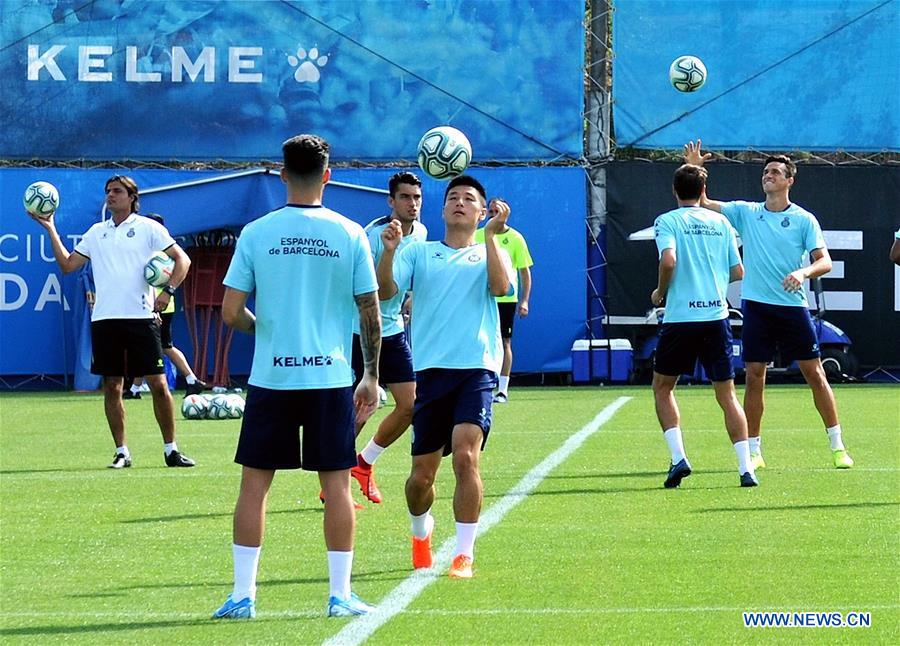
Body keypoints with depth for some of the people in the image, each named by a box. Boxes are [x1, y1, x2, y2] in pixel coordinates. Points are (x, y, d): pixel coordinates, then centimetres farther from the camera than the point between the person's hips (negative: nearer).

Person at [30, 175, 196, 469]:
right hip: (104, 320, 4)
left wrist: (168, 291, -13)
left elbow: (182, 259, 1)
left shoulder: (149, 228, 3)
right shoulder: (96, 232, 15)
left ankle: (171, 450, 4)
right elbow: (68, 264, 15)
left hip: (141, 317, -4)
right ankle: (122, 452, 11)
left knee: (158, 384, -5)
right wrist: (51, 229, 9)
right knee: (112, 387, 4)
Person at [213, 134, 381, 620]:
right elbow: (370, 314, 1)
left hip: (270, 377, 0)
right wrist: (371, 376, 11)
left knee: (254, 483, 6)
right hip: (331, 378, 0)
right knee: (336, 484, 6)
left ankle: (242, 594, 5)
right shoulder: (350, 235, -2)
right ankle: (340, 594, 6)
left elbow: (231, 312, -4)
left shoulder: (255, 234, -3)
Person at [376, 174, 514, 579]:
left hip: (476, 368, -2)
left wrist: (491, 235, -17)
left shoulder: (490, 254, 11)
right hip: (429, 371, 2)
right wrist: (388, 251, -19)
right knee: (422, 475, 5)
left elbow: (501, 286, -10)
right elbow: (385, 292, -2)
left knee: (466, 456, -20)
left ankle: (464, 554, -13)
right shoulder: (419, 253, 13)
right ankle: (421, 534, 36)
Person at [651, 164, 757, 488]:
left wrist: (660, 292, -1)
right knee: (727, 394, 6)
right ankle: (746, 468, -4)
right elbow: (738, 273, 9)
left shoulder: (667, 221, -1)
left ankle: (678, 457, 0)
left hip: (680, 317, -3)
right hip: (717, 314, 3)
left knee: (663, 387, 15)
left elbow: (668, 260, -18)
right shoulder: (720, 222, 9)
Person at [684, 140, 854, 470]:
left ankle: (838, 447, 6)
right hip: (756, 306, 2)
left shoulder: (804, 219, 0)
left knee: (814, 373, -1)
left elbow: (824, 261, -5)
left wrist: (803, 272, -25)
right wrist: (694, 169, -6)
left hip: (793, 306, -2)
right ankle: (754, 451, 8)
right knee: (754, 377, 1)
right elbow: (702, 204, 8)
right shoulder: (746, 213, 8)